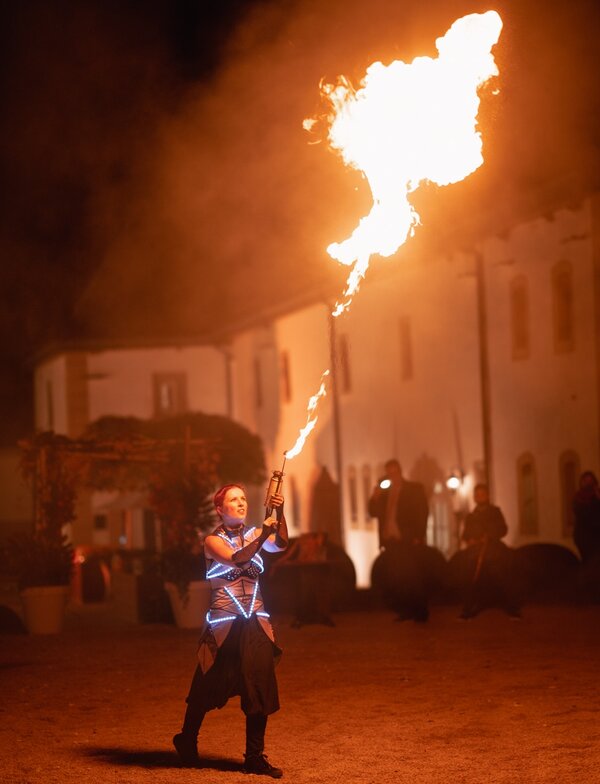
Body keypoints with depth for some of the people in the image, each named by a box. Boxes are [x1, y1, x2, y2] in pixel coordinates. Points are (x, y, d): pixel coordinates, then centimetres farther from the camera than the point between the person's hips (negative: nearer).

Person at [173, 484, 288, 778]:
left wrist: (280, 514, -28)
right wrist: (264, 534, -32)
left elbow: (280, 546, -12)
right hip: (223, 625, -4)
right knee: (208, 688, 6)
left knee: (260, 690, -1)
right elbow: (236, 559, -22)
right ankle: (187, 740, 29)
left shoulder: (254, 534, 9)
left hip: (255, 624, 4)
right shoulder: (213, 540, -2)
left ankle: (255, 757, 7)